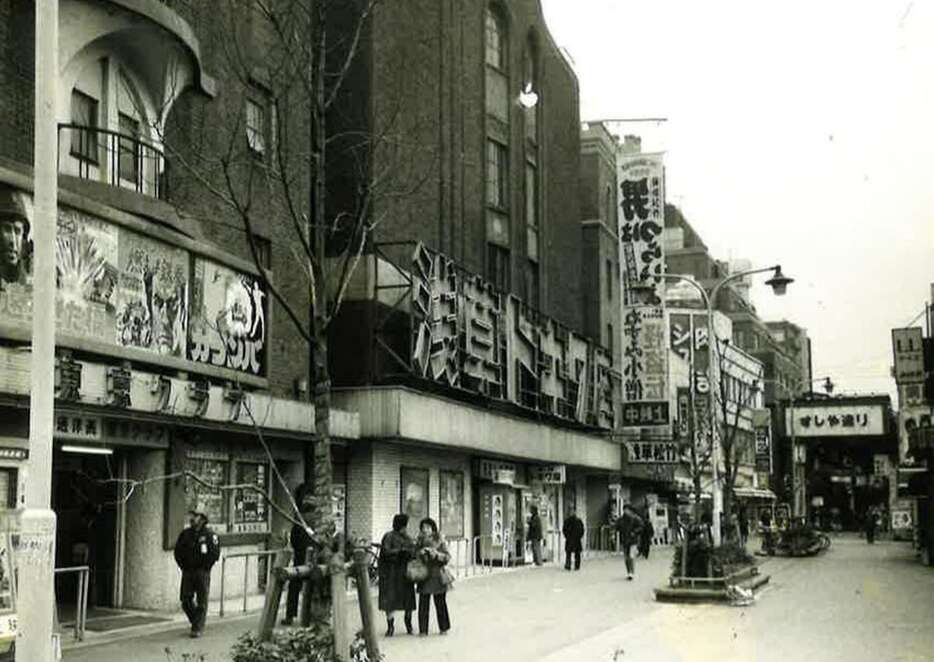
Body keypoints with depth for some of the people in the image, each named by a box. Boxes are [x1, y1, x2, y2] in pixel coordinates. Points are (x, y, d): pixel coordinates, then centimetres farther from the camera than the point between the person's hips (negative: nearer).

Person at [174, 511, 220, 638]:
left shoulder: (209, 534, -4)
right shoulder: (185, 534, 9)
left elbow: (215, 553, -8)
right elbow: (178, 551, 15)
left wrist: (205, 567, -8)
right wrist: (183, 566, 6)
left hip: (202, 572, -4)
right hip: (187, 572, 4)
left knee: (201, 602, -1)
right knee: (186, 600, 3)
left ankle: (198, 628, 3)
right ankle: (196, 622, 23)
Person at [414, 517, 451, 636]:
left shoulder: (439, 541, 0)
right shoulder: (419, 542, 8)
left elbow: (447, 557, -5)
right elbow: (414, 556, 7)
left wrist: (436, 554, -21)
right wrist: (420, 552, -13)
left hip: (438, 576, -1)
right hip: (424, 576, 1)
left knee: (440, 602, 4)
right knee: (423, 603, -3)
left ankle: (444, 628, 18)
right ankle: (423, 630, 4)